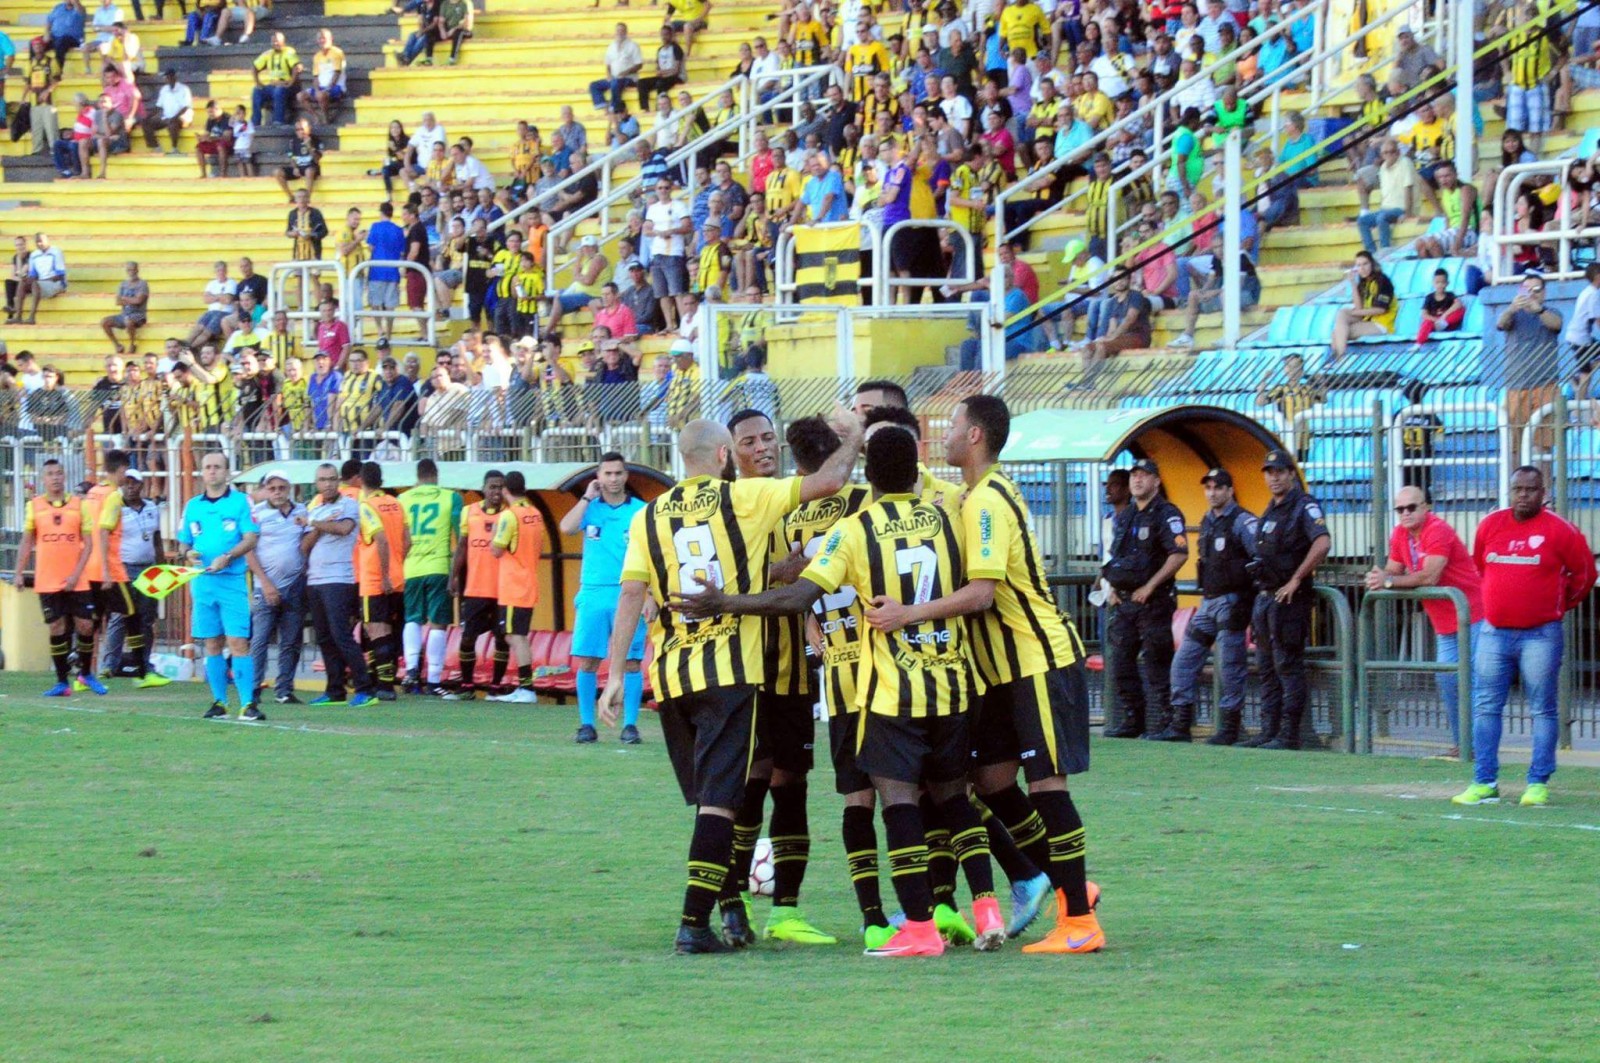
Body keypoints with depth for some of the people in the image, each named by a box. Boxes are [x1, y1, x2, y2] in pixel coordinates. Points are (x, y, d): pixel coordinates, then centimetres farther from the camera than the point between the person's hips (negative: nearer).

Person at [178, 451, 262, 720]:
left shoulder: (240, 501, 1)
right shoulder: (193, 506, 14)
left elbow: (251, 538, -6)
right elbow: (184, 541, 18)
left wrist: (227, 557, -20)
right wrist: (188, 553, -5)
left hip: (233, 580, -4)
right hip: (202, 580, 4)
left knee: (238, 642, -11)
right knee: (212, 644, 6)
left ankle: (248, 704, -13)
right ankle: (219, 702, 13)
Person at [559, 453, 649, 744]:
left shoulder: (640, 511, 3)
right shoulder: (590, 508, 10)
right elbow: (567, 527, -9)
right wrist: (588, 497, -5)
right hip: (593, 594, 2)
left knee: (631, 662, -3)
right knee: (586, 661, -1)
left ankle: (630, 725, 3)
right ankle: (586, 724, 6)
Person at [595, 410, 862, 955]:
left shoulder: (649, 516, 7)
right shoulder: (744, 498, -1)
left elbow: (631, 595, 0)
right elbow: (829, 480, -2)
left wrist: (616, 675, -1)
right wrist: (852, 436, 17)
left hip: (670, 677, 4)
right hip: (731, 670, -4)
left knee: (707, 799, 17)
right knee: (719, 801, -6)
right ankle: (695, 922, -15)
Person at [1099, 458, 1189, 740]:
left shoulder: (1166, 515, -7)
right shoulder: (1123, 518, 17)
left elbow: (1179, 554, -17)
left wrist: (1149, 587, -18)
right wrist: (1111, 587, 10)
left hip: (1153, 600, -8)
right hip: (1124, 601, 8)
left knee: (1156, 664, -7)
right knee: (1121, 661, 6)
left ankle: (1161, 723, -3)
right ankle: (1131, 720, 13)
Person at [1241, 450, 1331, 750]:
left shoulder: (1304, 506, -9)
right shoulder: (1270, 512, 18)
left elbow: (1322, 544, -24)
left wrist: (1295, 581, -21)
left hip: (1288, 599, -9)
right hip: (1265, 598, 9)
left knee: (1288, 666, -8)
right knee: (1267, 669, 11)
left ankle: (1289, 735, -8)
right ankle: (1269, 732, 15)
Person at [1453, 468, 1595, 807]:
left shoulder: (1558, 531, -4)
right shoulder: (1490, 526, 6)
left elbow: (1584, 574, 6)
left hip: (1541, 635, -3)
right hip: (1494, 633, 3)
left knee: (1543, 710, -1)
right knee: (1485, 708, 1)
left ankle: (1538, 783, 3)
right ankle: (1484, 783, 4)